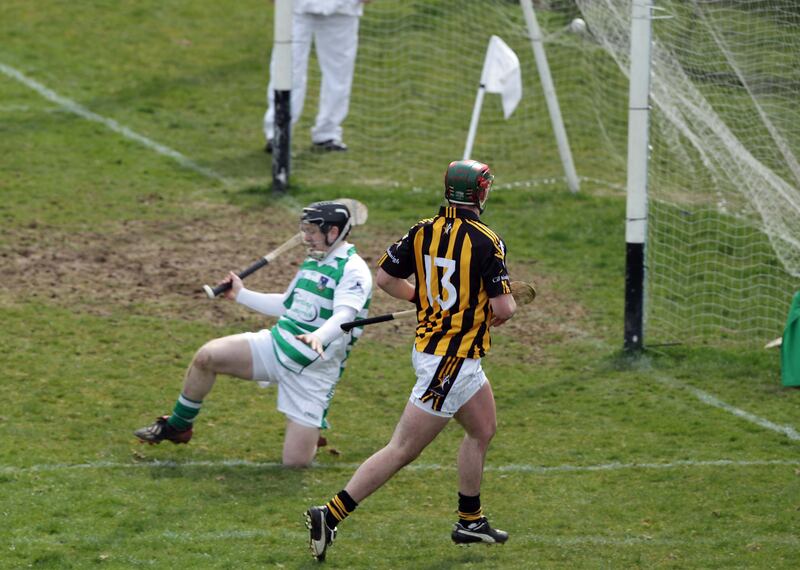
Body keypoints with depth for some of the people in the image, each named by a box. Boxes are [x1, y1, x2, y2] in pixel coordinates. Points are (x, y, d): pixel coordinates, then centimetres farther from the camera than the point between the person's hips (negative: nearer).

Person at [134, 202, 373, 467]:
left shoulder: (353, 270, -14)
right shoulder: (312, 262, 15)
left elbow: (344, 316, -31)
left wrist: (319, 337, -51)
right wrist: (241, 294, 28)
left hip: (312, 372, -7)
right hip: (275, 345, 7)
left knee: (295, 461, -13)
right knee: (207, 356, -11)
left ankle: (313, 428, 24)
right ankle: (177, 427, 10)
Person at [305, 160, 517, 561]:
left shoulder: (423, 232, 1)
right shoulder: (487, 241, -18)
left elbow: (384, 278, 7)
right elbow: (504, 308, -19)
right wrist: (497, 313, 4)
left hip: (428, 344, 8)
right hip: (451, 362, -8)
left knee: (483, 430, 24)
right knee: (402, 450, -5)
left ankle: (470, 522, 33)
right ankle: (330, 515, -8)